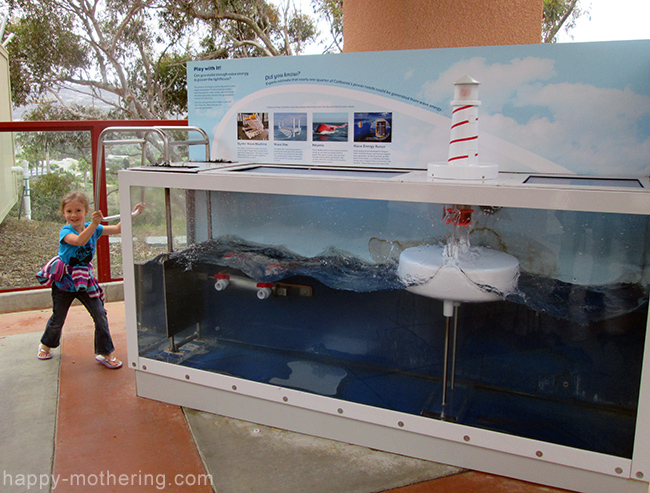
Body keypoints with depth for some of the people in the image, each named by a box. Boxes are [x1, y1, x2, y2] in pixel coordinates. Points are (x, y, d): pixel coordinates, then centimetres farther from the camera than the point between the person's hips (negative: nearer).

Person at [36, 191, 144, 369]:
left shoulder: (92, 228, -4)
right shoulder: (65, 231, -19)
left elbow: (117, 229, -8)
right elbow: (79, 241, -40)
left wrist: (133, 214, -19)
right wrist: (94, 224, -54)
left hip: (84, 280, 3)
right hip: (63, 282, -3)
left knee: (100, 315, -4)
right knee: (58, 319, 13)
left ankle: (104, 353, 9)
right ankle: (46, 345, 43)